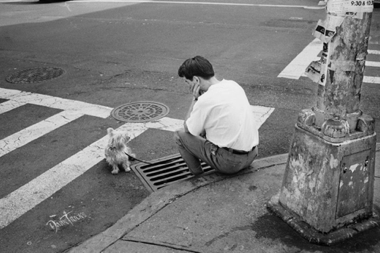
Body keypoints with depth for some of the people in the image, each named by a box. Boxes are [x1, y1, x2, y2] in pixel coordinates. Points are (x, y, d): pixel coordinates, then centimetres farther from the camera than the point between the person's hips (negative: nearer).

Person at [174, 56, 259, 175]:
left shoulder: (206, 100, -19)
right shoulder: (234, 85, 3)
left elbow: (188, 129, -2)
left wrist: (195, 99, -3)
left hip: (229, 163, -8)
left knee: (179, 135, 5)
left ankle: (198, 177, 16)